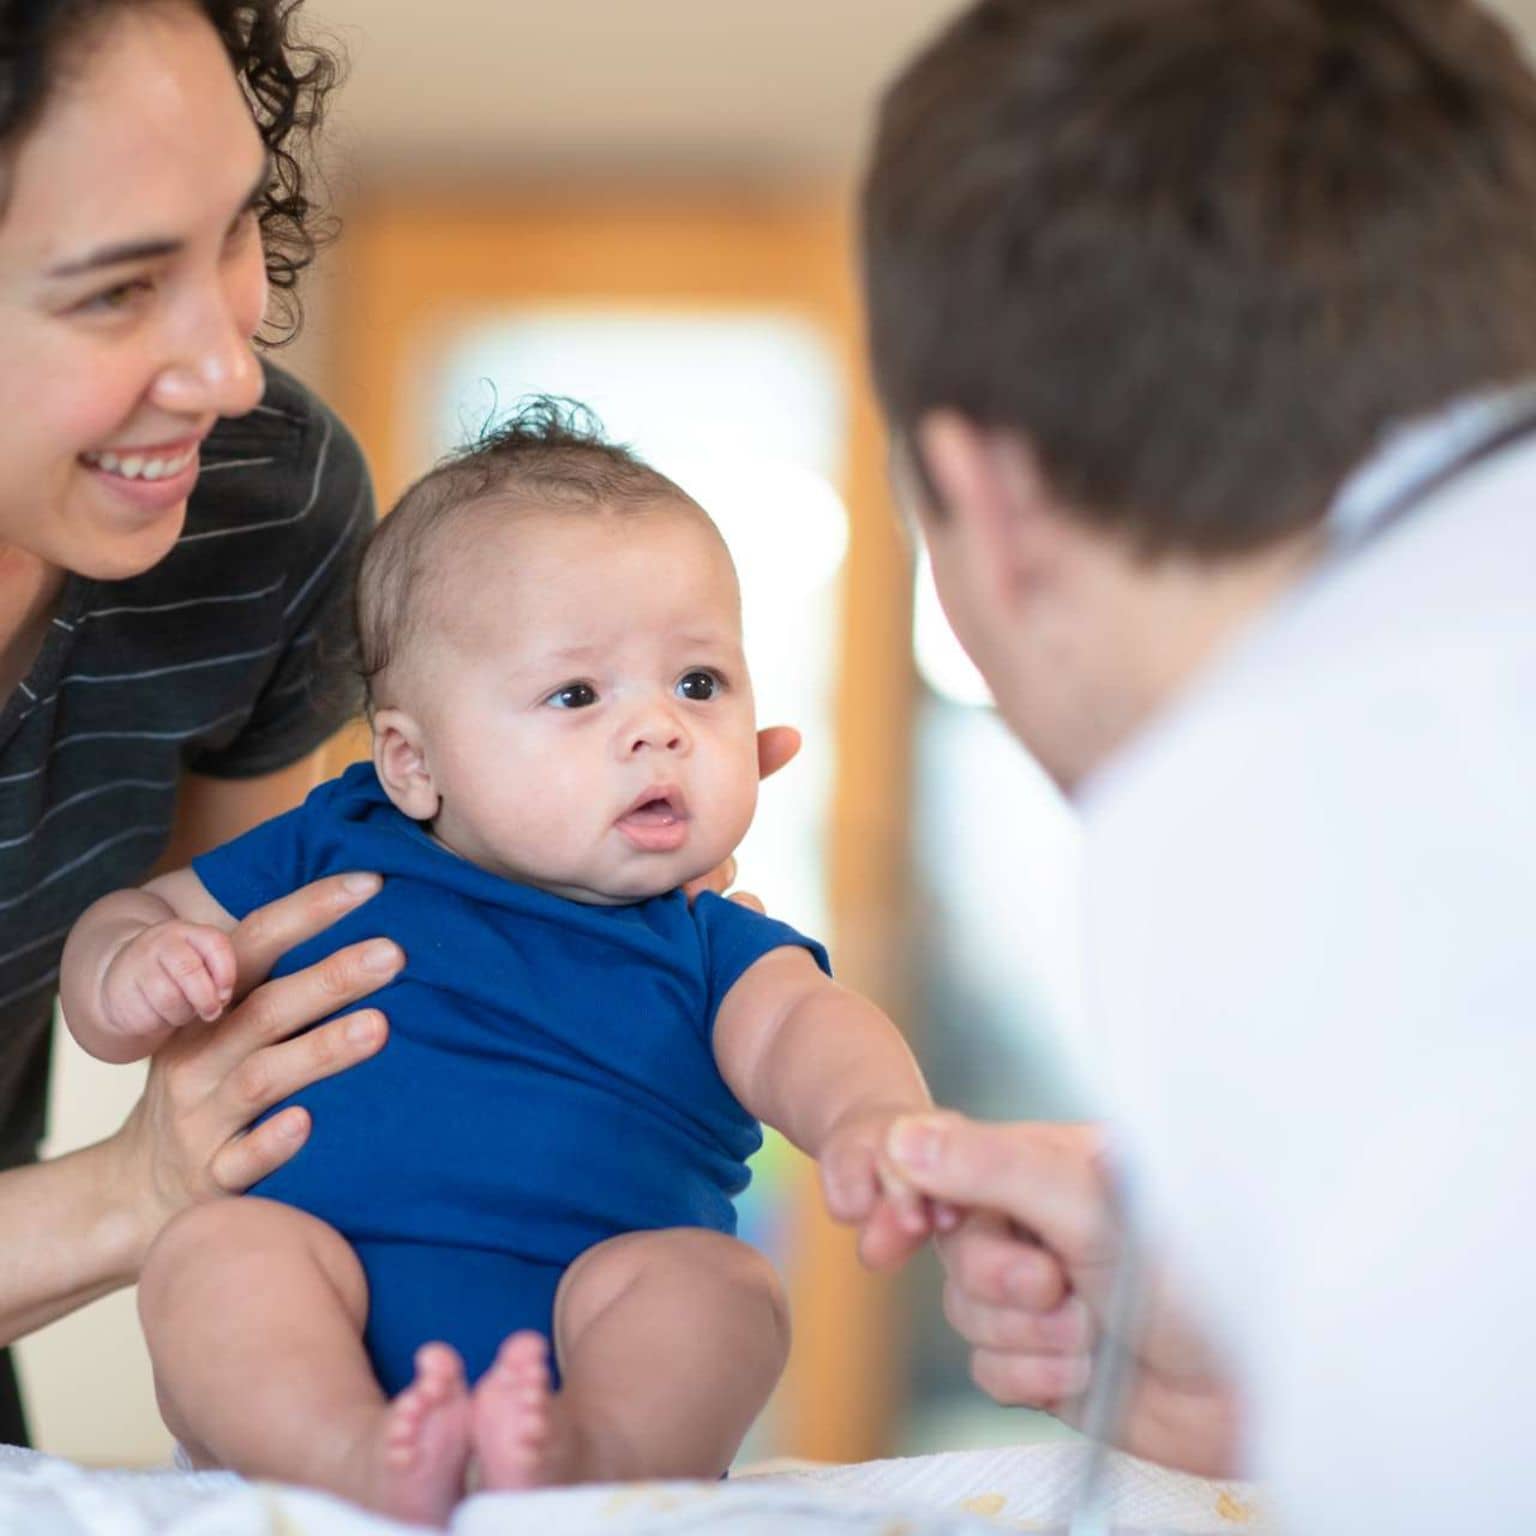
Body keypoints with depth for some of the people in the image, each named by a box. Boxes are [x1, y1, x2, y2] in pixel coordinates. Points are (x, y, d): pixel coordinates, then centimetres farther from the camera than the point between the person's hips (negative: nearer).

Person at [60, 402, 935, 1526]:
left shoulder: (708, 949, 17)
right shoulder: (331, 858, 19)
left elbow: (803, 1030, -4)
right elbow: (129, 921, 27)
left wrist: (872, 1116, -30)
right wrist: (132, 974, -1)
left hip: (583, 1344, 0)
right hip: (319, 1349, 1)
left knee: (712, 1280, -28)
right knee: (215, 1249, -27)